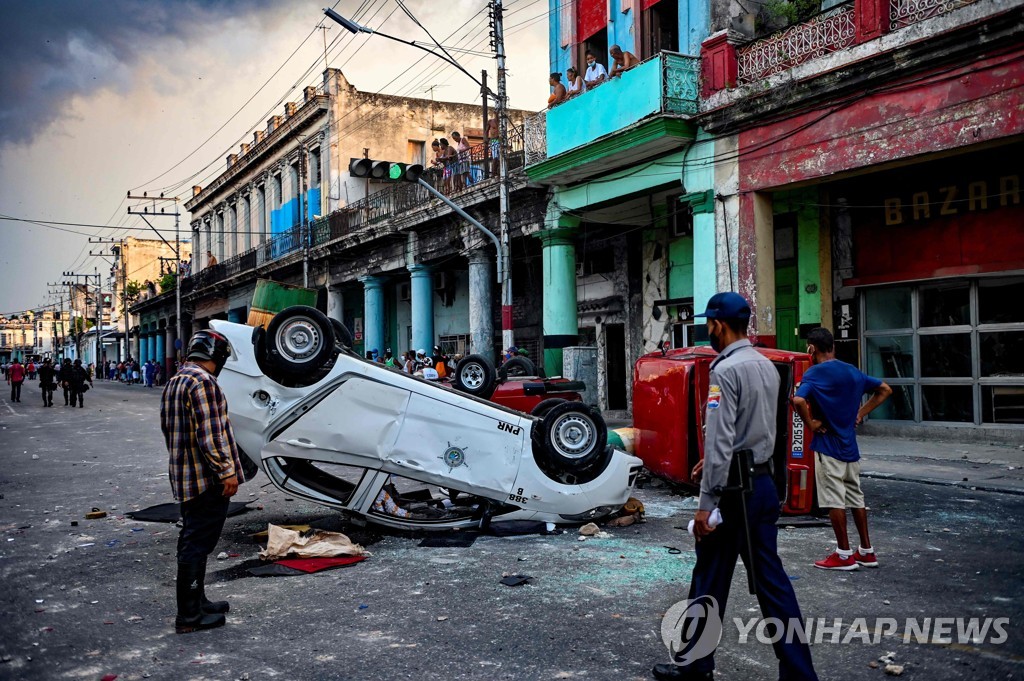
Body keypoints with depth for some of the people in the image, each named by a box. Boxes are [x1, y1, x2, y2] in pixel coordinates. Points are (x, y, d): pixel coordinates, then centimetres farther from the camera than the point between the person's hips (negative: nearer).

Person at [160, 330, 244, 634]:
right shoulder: (203, 382, -17)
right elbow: (209, 433, -22)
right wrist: (226, 471, -19)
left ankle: (197, 602, 30)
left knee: (193, 541, 18)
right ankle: (189, 615, 3)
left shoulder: (174, 383, 15)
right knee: (198, 544, -4)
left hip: (184, 477, 10)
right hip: (207, 479, -10)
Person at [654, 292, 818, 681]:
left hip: (734, 489, -8)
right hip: (763, 484, 8)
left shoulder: (726, 370, -16)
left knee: (709, 580, 6)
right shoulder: (767, 367, 10)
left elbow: (720, 441, -21)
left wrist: (706, 503, -18)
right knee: (771, 579, 10)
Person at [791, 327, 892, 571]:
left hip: (827, 445, -7)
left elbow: (798, 400, -31)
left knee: (834, 500, 0)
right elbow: (885, 390, 19)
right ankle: (867, 551, 21)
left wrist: (810, 424, -16)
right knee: (856, 497, 15)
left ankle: (844, 554, 6)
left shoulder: (814, 373, -13)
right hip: (850, 445, 7)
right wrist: (860, 413, 13)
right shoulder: (852, 371, 9)